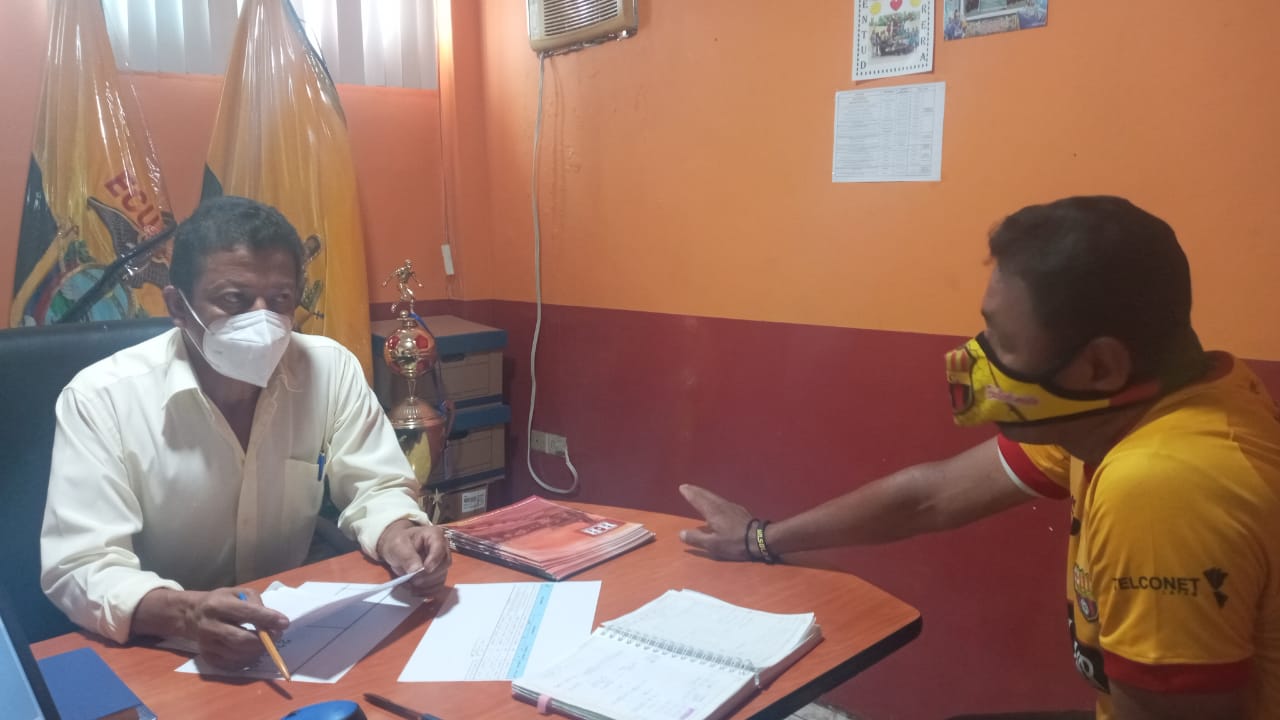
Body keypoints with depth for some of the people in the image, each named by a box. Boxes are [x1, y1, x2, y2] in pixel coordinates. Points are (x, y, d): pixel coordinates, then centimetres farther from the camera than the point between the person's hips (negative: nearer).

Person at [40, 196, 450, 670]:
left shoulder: (332, 369, -7)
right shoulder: (100, 399, -15)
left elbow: (374, 487, -1)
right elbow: (79, 567, -18)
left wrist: (395, 535, -24)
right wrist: (185, 614, -38)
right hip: (160, 654, -2)